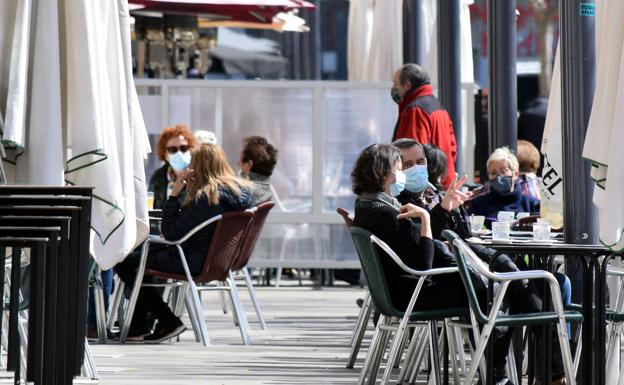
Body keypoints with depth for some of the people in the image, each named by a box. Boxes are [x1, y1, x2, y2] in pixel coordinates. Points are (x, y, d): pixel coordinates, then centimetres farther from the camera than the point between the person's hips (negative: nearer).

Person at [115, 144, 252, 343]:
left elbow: (170, 233, -20)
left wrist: (174, 194, -18)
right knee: (141, 250, 25)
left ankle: (168, 321, 1)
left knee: (124, 262, 0)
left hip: (194, 262, -10)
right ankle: (138, 327, 25)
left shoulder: (205, 198, -26)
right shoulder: (241, 190, 2)